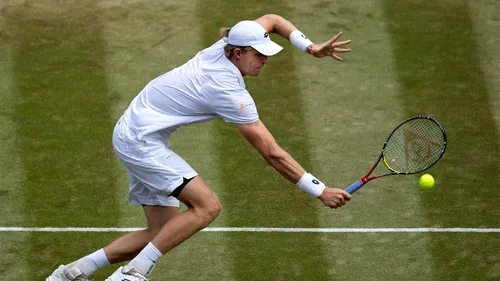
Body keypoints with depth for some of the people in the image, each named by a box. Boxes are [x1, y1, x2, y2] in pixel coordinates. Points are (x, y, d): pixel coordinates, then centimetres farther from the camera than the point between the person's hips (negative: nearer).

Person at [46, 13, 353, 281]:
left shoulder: (226, 46, -2)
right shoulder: (230, 93, -25)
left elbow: (271, 19, 18)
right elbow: (272, 154, -25)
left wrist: (310, 47, 6)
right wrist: (321, 191, -22)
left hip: (136, 135, 10)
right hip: (140, 139, -10)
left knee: (163, 233, 7)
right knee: (207, 206, -21)